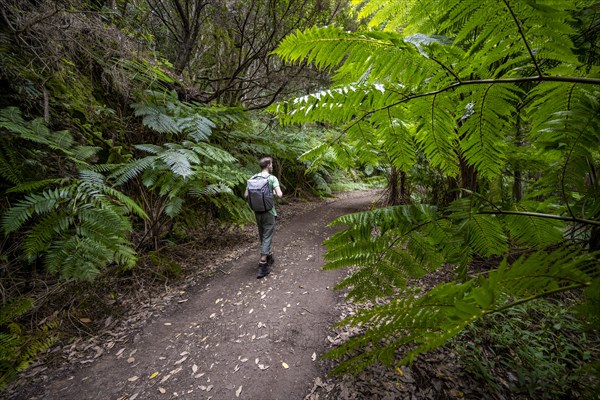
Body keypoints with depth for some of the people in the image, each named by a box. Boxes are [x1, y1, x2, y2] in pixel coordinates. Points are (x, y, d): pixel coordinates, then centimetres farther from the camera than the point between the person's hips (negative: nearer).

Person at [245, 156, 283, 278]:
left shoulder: (253, 178, 2)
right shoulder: (272, 178, -11)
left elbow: (246, 195, 2)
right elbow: (280, 194, -21)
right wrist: (274, 193, 0)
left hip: (257, 212, 5)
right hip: (269, 212, -5)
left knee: (262, 236, 19)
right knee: (267, 237, 1)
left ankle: (269, 257, 37)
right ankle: (262, 266, 0)